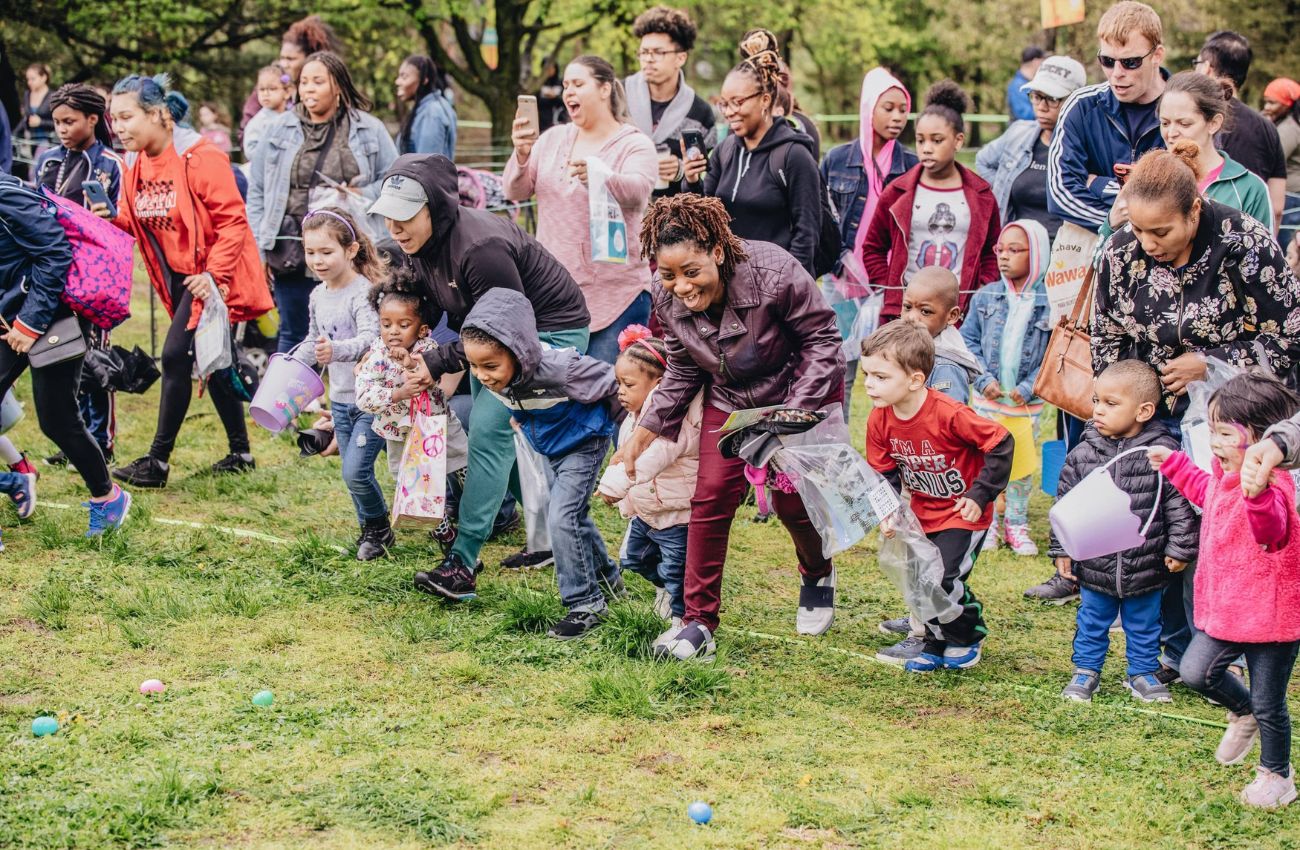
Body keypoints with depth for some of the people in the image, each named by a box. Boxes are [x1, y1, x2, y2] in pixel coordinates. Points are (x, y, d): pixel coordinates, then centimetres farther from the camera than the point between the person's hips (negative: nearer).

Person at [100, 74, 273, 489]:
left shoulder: (200, 157, -19)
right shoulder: (135, 163, 5)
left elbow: (232, 220, -19)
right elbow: (135, 222, 9)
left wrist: (214, 274, -23)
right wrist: (111, 219, -13)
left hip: (211, 276, -8)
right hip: (177, 276, 8)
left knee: (176, 356, -13)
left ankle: (158, 461, -7)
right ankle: (239, 452, 25)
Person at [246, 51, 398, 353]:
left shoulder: (369, 130, 3)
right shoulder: (280, 129, 8)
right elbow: (256, 191, 10)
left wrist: (363, 195, -13)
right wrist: (262, 246, 4)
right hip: (292, 254, 1)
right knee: (294, 335, 9)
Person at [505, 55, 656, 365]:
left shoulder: (634, 144, -2)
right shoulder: (553, 139, 13)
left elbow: (637, 190, -22)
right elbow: (515, 192, 6)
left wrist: (597, 176, -43)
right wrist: (521, 156, -16)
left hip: (615, 295, -5)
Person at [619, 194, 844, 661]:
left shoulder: (773, 273, -33)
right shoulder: (669, 301, -17)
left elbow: (822, 337, -21)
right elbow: (683, 372, -1)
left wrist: (797, 411, -28)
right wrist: (644, 433, -7)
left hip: (801, 390, -4)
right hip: (731, 397, 4)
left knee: (792, 500, -3)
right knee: (712, 497, -7)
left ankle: (818, 576, 32)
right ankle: (698, 623, -2)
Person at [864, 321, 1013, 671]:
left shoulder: (949, 414, -29)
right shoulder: (880, 419, -10)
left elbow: (1001, 444, -20)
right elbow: (884, 472, 2)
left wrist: (980, 496, -17)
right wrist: (887, 512, -15)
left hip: (963, 513, -6)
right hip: (923, 513, 6)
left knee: (943, 579, -15)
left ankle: (969, 637, 12)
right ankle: (937, 642, 29)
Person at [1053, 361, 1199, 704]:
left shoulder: (1162, 452, -13)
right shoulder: (1083, 454, -7)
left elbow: (1179, 504, -6)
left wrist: (1180, 548, -6)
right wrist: (1061, 550, 2)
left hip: (1145, 568, -1)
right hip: (1094, 566, 1)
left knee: (1144, 625, 16)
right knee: (1092, 623, 17)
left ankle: (1143, 673, 34)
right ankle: (1086, 670, 34)